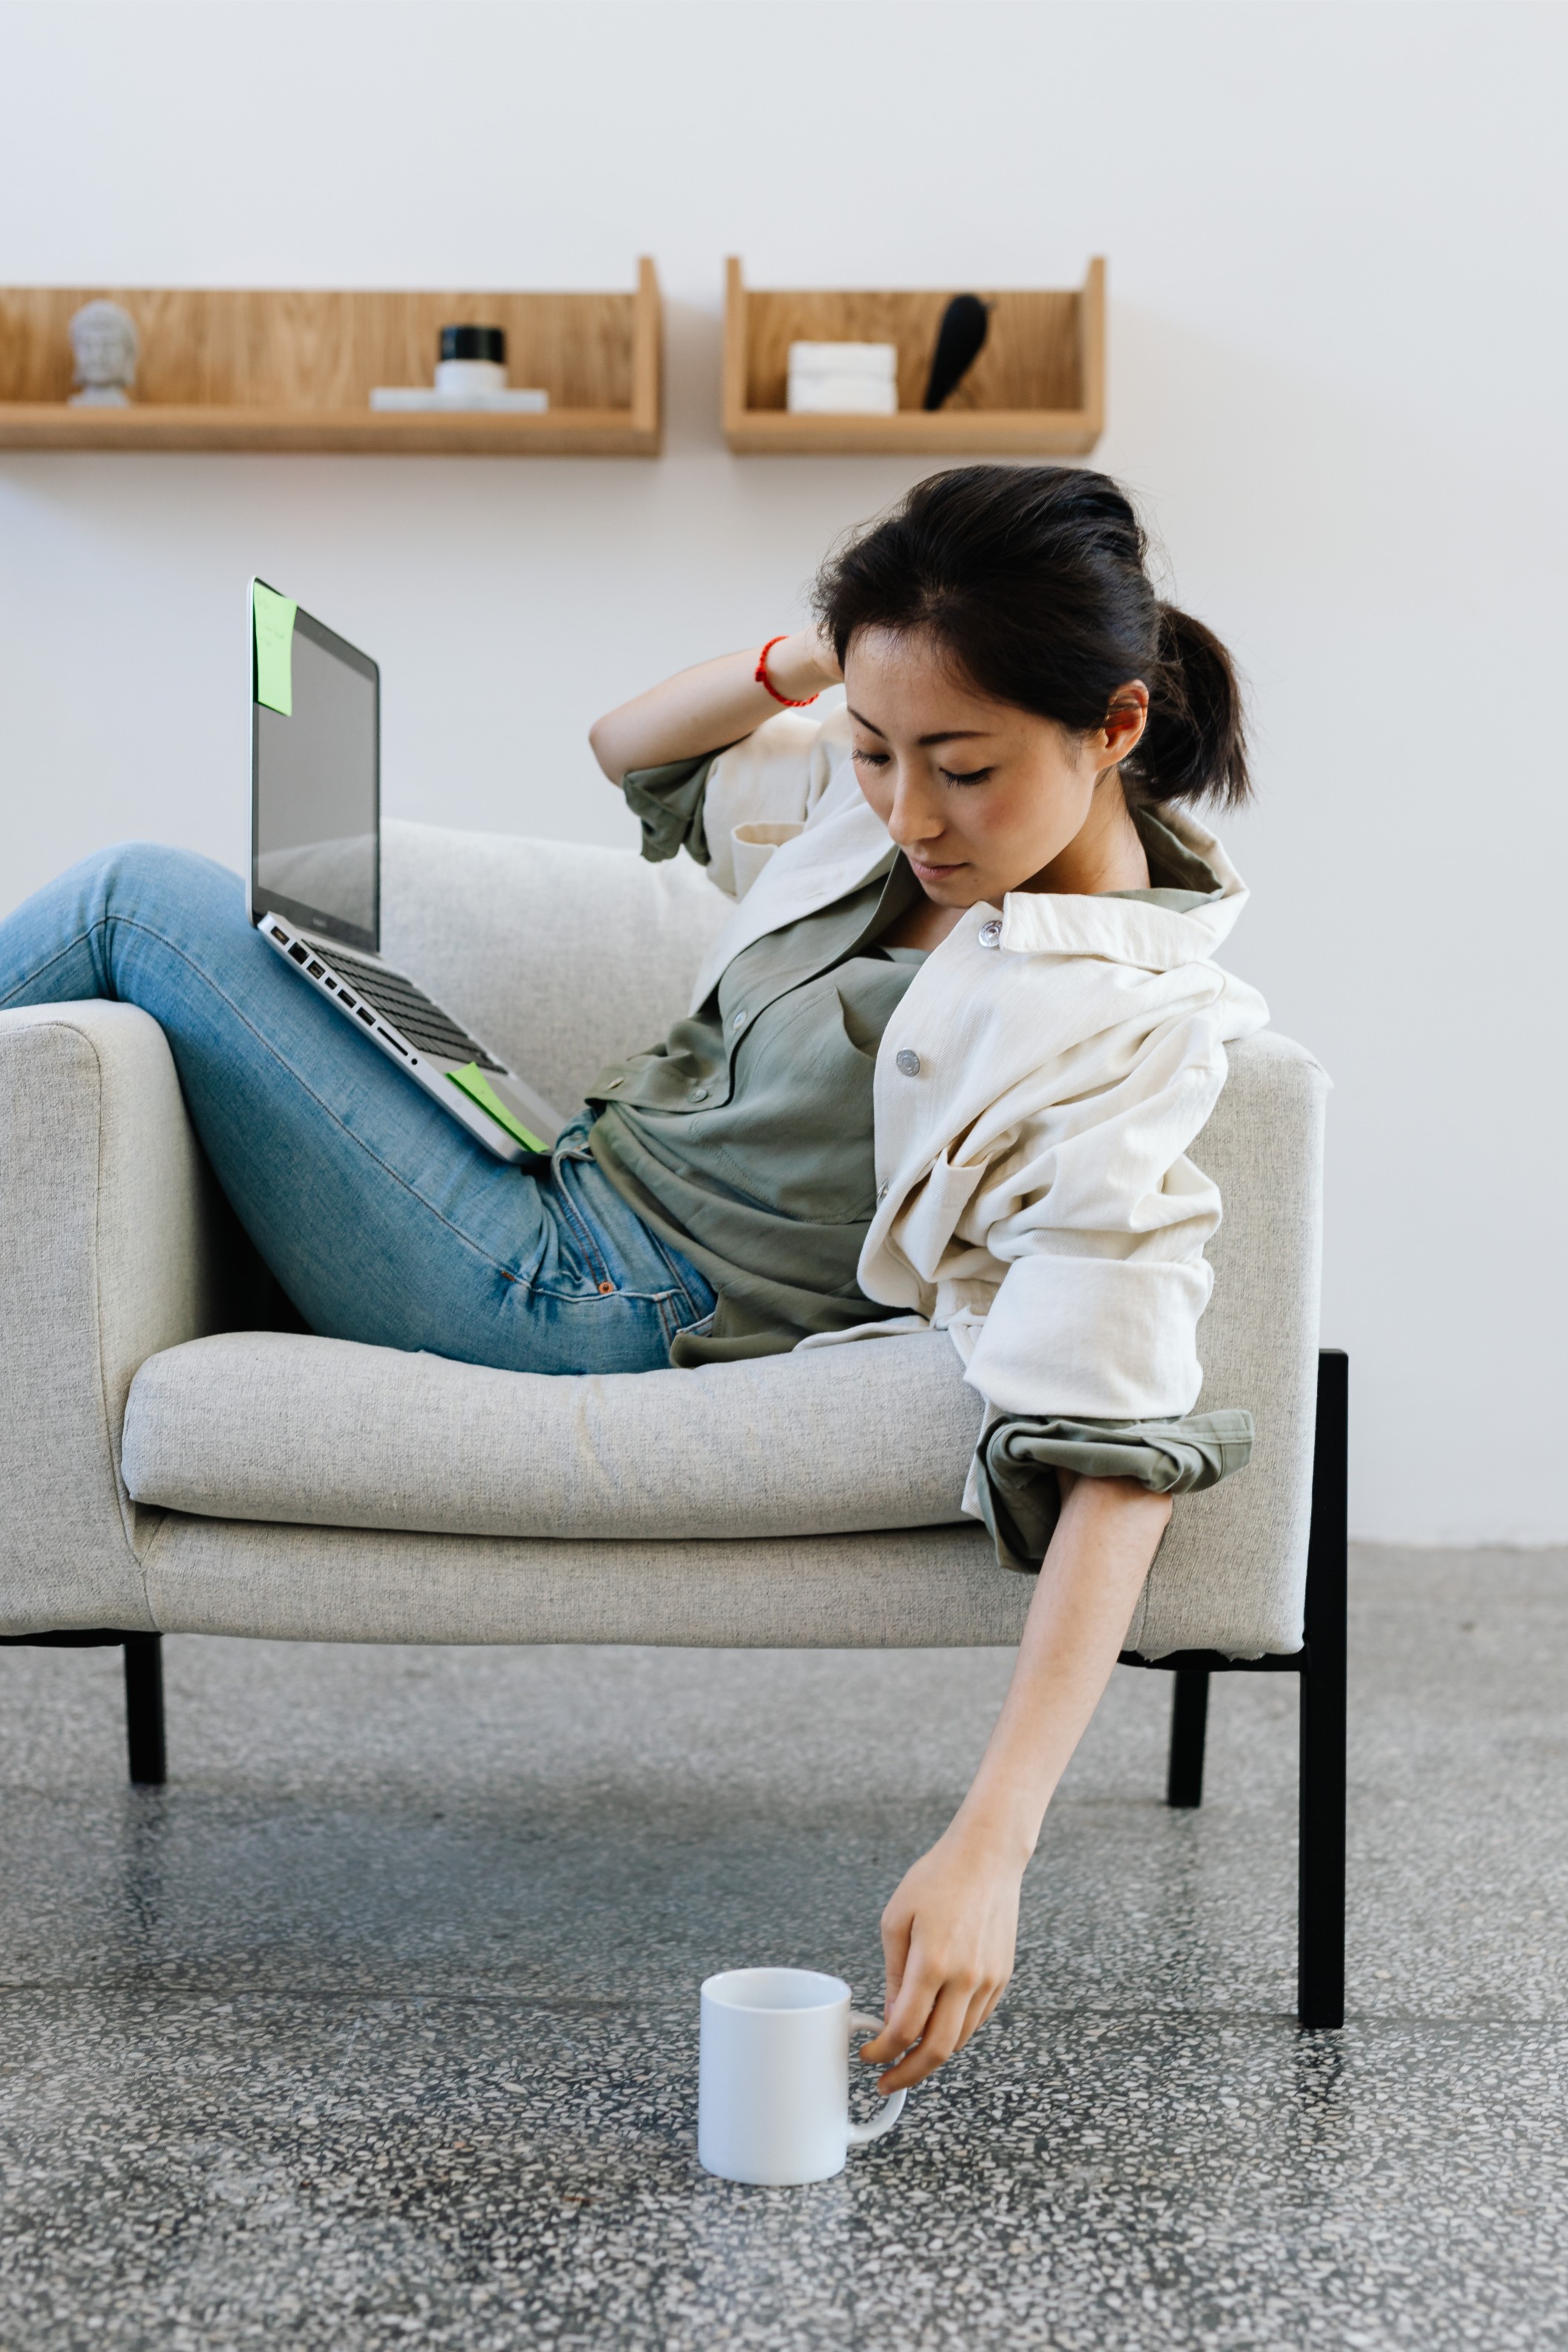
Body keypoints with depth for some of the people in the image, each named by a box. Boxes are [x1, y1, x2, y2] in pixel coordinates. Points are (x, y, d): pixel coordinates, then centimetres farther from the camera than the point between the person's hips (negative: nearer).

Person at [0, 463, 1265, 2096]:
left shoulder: (1123, 1049, -24)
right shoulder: (894, 812, 0)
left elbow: (1114, 1466, -31)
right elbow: (635, 751, 14)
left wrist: (986, 1851, -40)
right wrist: (802, 663, -7)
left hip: (571, 1311, -8)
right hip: (568, 1185, 8)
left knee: (141, 902, -5)